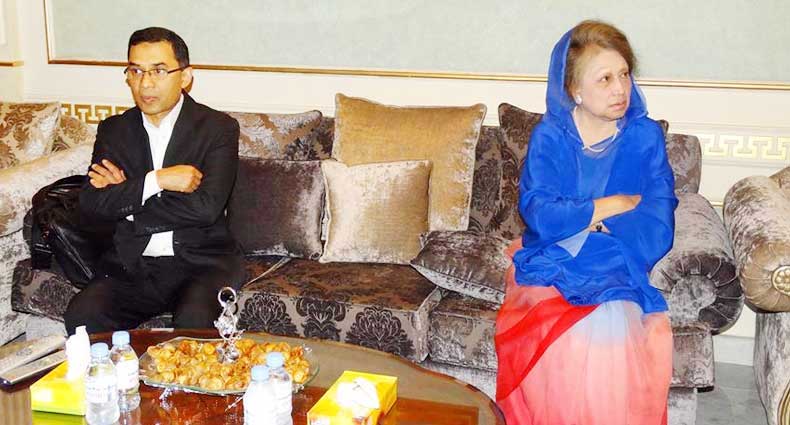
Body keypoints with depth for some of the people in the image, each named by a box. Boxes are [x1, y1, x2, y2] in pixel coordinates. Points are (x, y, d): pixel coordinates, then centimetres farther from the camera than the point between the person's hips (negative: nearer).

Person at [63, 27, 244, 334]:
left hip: (201, 262, -3)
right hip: (132, 265, 3)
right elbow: (90, 204, -3)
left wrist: (124, 198, -8)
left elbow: (206, 208, -16)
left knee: (194, 321, -31)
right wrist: (156, 180, -16)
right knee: (81, 315, -21)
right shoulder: (113, 130, 10)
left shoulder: (219, 128, -3)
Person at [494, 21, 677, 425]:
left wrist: (580, 218, -8)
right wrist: (618, 204, -6)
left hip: (619, 270, 1)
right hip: (549, 266, 0)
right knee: (566, 338, -29)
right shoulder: (549, 136, 2)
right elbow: (539, 214, -12)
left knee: (614, 329, -30)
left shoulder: (645, 136, 4)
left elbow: (657, 230, -4)